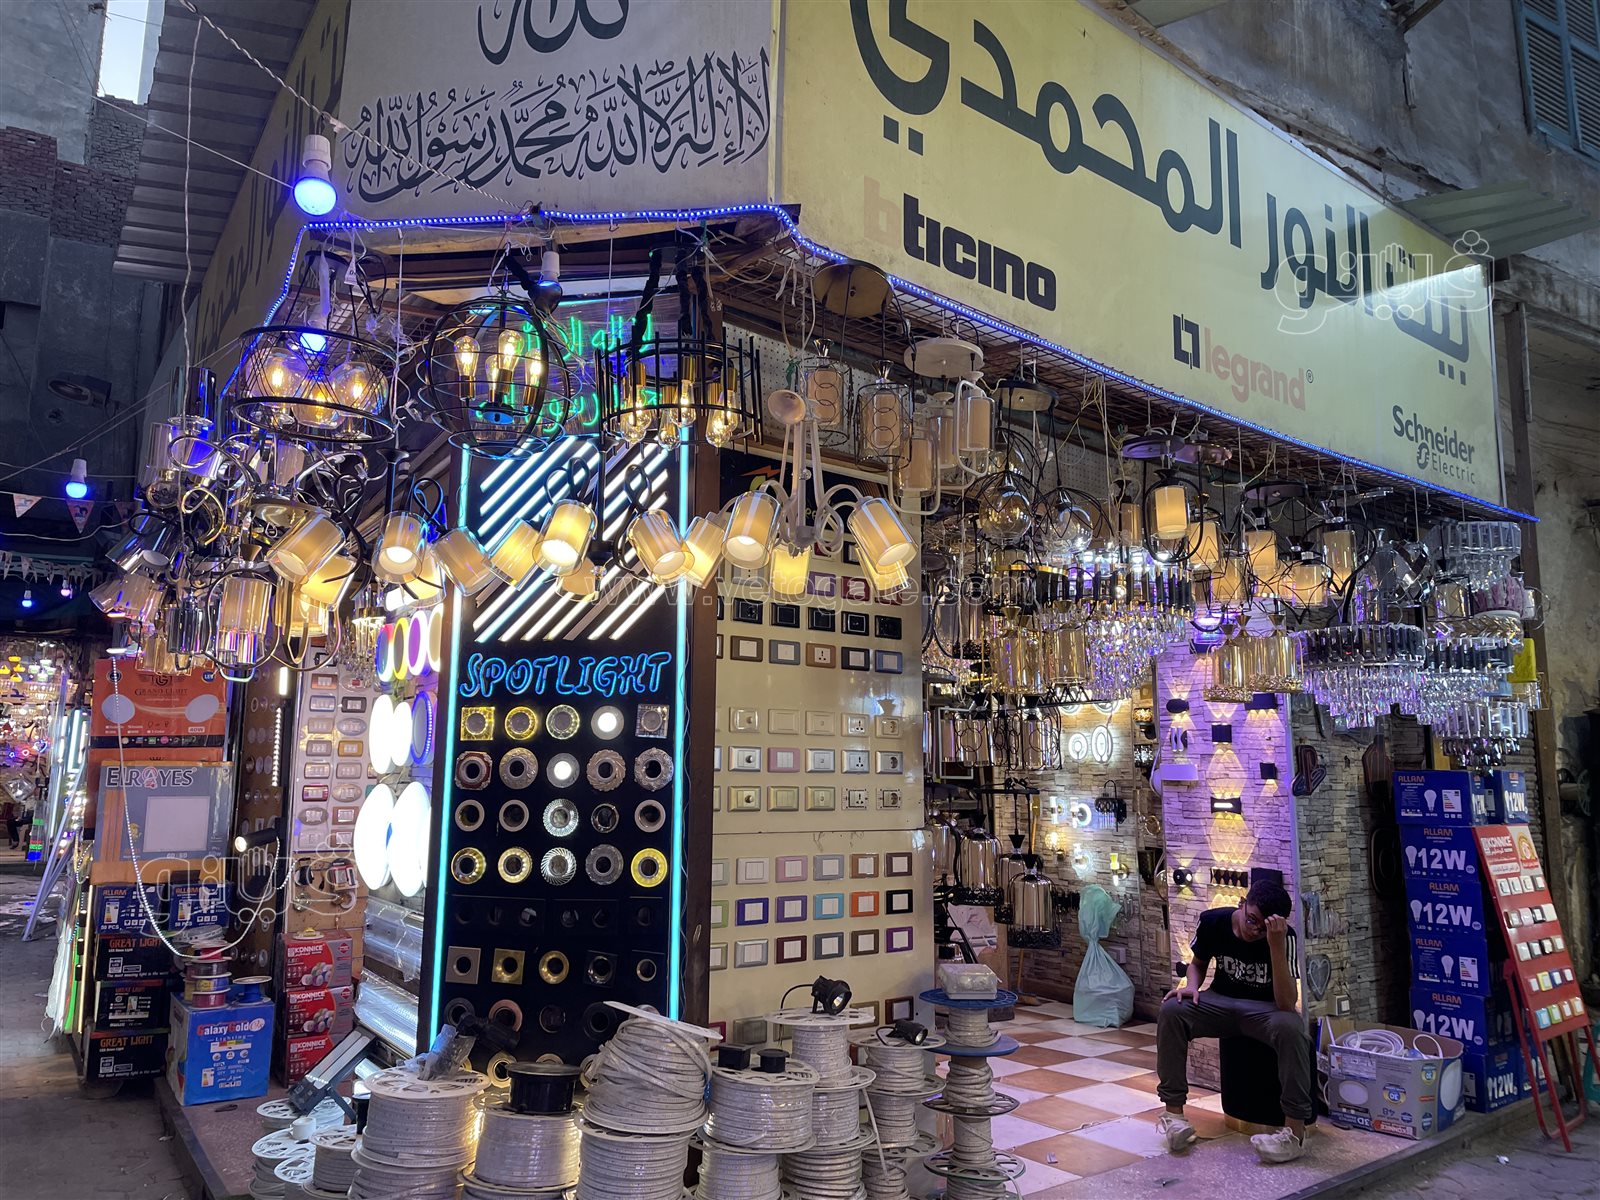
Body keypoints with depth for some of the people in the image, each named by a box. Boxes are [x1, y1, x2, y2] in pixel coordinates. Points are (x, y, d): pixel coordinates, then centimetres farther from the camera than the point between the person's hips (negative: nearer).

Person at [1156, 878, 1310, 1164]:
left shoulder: (1284, 937, -23)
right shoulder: (1213, 921, -13)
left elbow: (1287, 1004, -32)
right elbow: (1198, 962, 9)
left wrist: (1276, 944, -41)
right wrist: (1192, 986, -15)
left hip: (1265, 1008, -3)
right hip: (1221, 1001, 3)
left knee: (1290, 1027, -38)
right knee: (1171, 1011, -27)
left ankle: (1296, 1132, -31)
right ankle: (1174, 1112, -18)